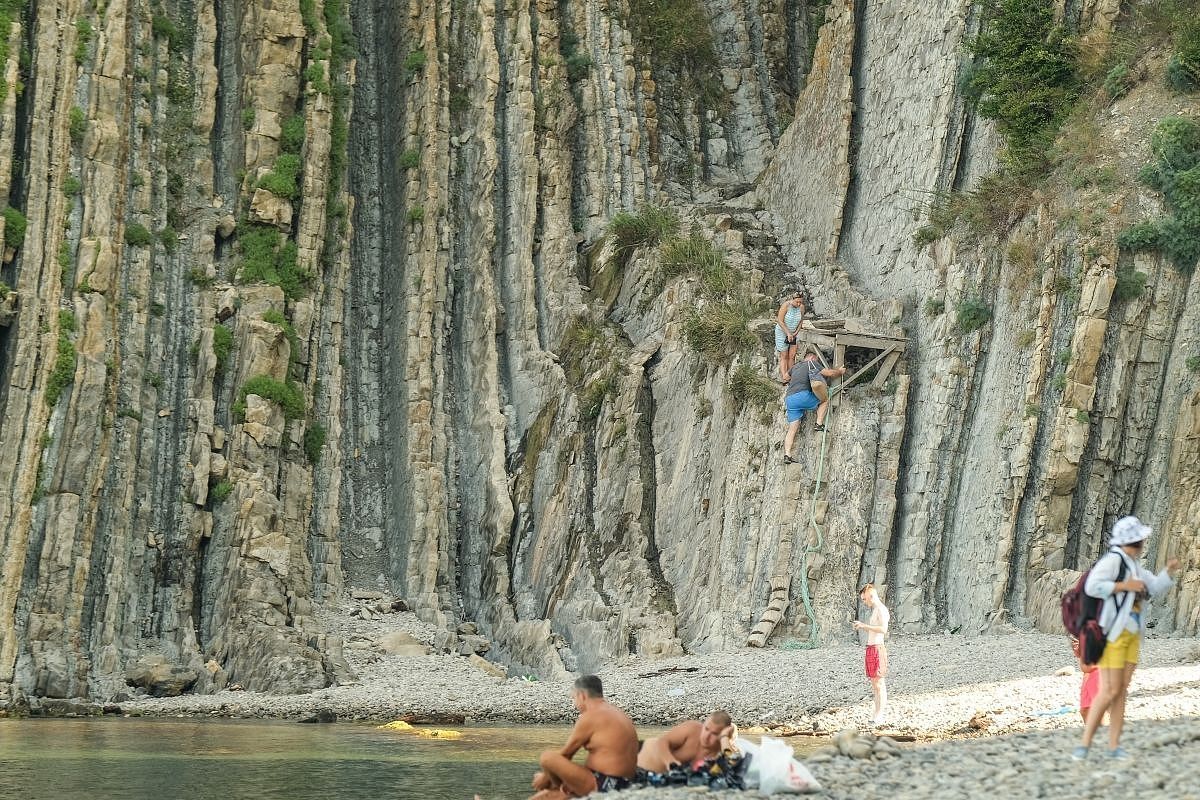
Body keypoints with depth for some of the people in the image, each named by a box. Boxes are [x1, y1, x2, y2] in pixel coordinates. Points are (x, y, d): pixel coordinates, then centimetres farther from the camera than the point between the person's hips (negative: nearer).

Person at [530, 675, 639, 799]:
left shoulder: (590, 717, -12)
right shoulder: (617, 713, 17)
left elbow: (564, 755, -4)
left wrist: (545, 777, 11)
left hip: (601, 787, -10)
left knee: (547, 757, -12)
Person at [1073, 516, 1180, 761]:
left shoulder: (1134, 566, 15)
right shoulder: (1113, 560, -14)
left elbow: (1154, 587, 24)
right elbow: (1092, 586, -23)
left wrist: (1169, 571, 8)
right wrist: (1124, 586, -20)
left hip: (1132, 635, 9)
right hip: (1113, 634, -9)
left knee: (1121, 692, 5)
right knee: (1109, 691, -12)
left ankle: (1114, 746, 4)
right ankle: (1084, 744, -9)